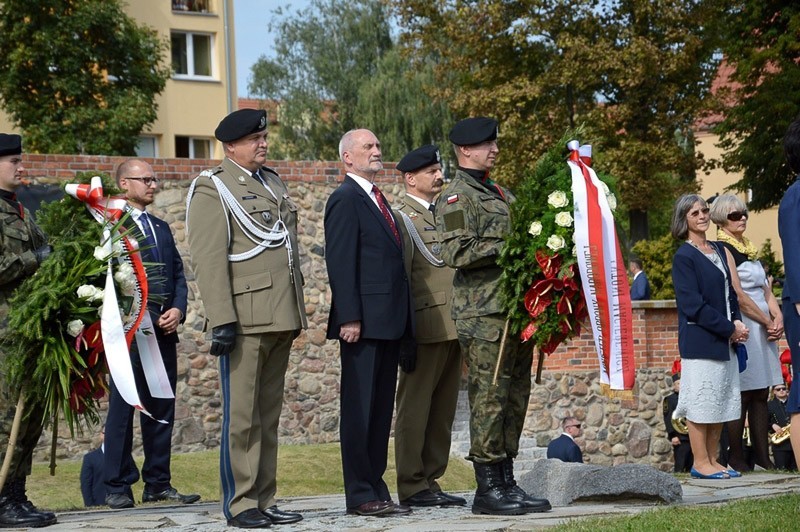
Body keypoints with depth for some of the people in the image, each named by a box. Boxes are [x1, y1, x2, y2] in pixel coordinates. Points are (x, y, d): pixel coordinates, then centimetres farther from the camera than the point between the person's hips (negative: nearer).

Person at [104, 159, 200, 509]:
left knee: (162, 408, 7)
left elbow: (178, 274, 18)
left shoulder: (161, 227, 21)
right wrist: (147, 316, -12)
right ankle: (117, 486, 0)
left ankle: (158, 483, 12)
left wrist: (178, 310, 0)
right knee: (122, 407, -3)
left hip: (164, 328, 7)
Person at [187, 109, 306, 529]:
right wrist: (222, 321, -19)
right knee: (241, 416, -4)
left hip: (280, 319, 7)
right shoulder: (213, 189, -5)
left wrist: (297, 310, 18)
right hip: (245, 319, -7)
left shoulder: (273, 184, 19)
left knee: (269, 416, 10)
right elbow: (208, 260, -12)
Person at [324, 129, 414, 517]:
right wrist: (350, 319, -21)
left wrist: (404, 323, 17)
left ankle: (376, 490, 15)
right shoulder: (345, 199, -8)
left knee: (381, 410, 10)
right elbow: (340, 262, -15)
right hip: (365, 323, -9)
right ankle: (360, 495, -1)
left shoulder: (377, 199, 20)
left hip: (389, 323, 9)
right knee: (359, 409, -4)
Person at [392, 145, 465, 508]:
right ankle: (412, 486, 0)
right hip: (426, 325, -8)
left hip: (452, 326, 8)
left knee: (443, 409, 10)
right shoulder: (403, 217, -5)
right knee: (415, 407, -3)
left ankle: (430, 480, 15)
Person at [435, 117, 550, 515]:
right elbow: (457, 253, -17)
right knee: (490, 398, -7)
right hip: (484, 315, -9)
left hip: (516, 311, 9)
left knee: (515, 398, 10)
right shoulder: (457, 197, -6)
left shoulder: (500, 194, 21)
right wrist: (505, 248, -18)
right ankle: (488, 488, -3)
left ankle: (506, 483, 15)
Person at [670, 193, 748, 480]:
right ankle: (701, 463, 2)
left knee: (720, 402, 9)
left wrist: (737, 321, -2)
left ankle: (712, 460, 15)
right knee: (701, 402, -4)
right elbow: (693, 305, -14)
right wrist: (729, 328, -13)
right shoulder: (684, 257, -8)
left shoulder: (718, 250, 14)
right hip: (700, 341, -7)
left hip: (725, 341, 7)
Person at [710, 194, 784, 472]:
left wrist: (778, 317, -1)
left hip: (764, 327, 8)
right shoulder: (723, 249, -7)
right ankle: (736, 457, -2)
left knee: (760, 394, 6)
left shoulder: (748, 249, 19)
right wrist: (768, 322, -10)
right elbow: (738, 295, -15)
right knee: (741, 394, -6)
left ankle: (762, 456, 8)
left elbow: (765, 289, 17)